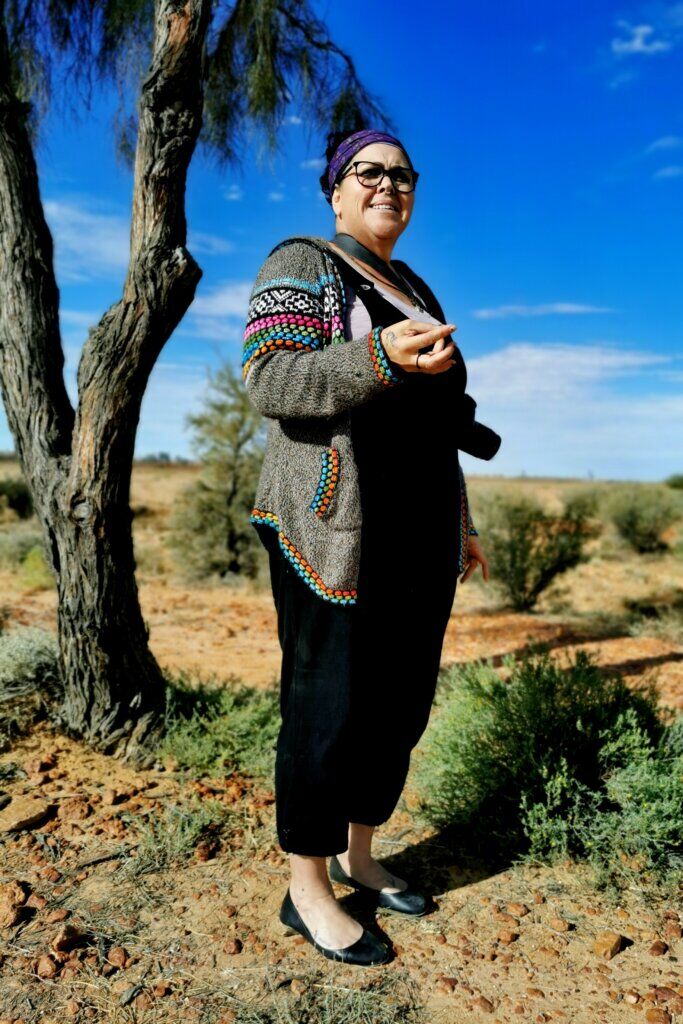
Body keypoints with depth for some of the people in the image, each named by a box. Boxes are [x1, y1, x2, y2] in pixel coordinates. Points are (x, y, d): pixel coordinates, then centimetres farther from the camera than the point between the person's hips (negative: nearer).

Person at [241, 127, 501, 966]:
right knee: (327, 708, 0)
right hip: (338, 529, -7)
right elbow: (269, 382, -15)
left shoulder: (414, 289, 21)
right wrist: (382, 359, -27)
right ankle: (307, 891, 20)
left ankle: (357, 857, 32)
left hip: (419, 535, 8)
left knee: (401, 701, 12)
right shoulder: (301, 265, 0)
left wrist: (459, 522, 19)